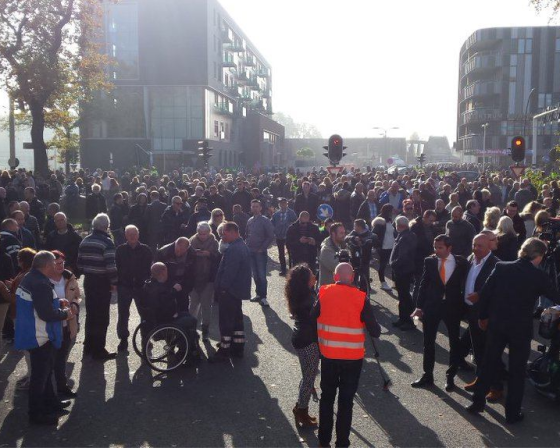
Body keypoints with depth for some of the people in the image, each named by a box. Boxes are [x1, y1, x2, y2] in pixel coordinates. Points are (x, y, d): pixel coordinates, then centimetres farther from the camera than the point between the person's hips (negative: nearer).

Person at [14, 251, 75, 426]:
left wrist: (57, 302, 7)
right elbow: (46, 314, -28)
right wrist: (65, 314, -12)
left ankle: (51, 402, 38)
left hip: (31, 334, 10)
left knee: (45, 371, 23)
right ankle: (37, 414, 13)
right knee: (40, 375, 2)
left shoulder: (28, 279, 7)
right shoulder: (41, 285, -26)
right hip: (41, 338, -10)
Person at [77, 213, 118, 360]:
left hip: (88, 281, 7)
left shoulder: (85, 241, 7)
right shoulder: (106, 242, -15)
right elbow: (110, 265, -20)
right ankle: (98, 350, 3)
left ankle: (89, 346, 25)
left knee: (90, 314, 17)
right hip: (102, 283, -7)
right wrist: (114, 282, -11)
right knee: (102, 317, 0)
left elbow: (80, 262, 10)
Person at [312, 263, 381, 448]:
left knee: (327, 397, 17)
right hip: (353, 358, -2)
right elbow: (375, 332, -11)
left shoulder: (323, 294, -6)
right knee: (346, 400, 11)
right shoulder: (361, 298, -12)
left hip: (328, 356, 2)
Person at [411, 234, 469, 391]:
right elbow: (424, 284, -1)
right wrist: (419, 306, -5)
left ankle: (450, 376, 26)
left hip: (453, 306, -1)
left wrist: (463, 306, -6)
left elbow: (465, 284, 0)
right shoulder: (430, 261, -3)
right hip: (432, 306, 1)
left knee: (454, 342, 10)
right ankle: (427, 375, 22)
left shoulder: (461, 262, -6)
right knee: (428, 341, 8)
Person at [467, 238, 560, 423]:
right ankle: (512, 413, 17)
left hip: (496, 325, 3)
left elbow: (485, 293, -2)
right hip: (521, 328, -2)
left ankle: (478, 402, 23)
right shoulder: (539, 276, -10)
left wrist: (483, 317, 9)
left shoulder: (501, 268, -4)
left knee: (489, 364, 16)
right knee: (517, 371, 10)